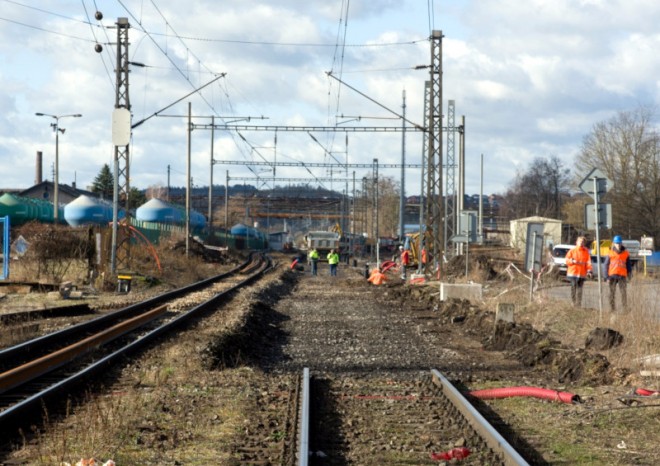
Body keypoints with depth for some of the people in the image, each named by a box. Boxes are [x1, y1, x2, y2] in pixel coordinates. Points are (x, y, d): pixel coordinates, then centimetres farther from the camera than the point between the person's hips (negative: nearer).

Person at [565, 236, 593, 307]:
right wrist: (572, 261, -15)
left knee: (579, 289, -1)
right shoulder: (572, 251, 4)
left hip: (582, 274, 1)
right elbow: (567, 260, 4)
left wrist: (589, 271, -11)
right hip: (573, 272, -1)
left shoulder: (586, 252, 6)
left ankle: (578, 304, -1)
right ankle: (573, 303, 5)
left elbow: (588, 262, 1)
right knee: (573, 288, -2)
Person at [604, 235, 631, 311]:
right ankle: (612, 309, 9)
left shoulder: (626, 253, 7)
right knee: (612, 293, 3)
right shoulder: (610, 254, 4)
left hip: (622, 276, 0)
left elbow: (629, 265, 12)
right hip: (612, 276, 0)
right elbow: (606, 265, 5)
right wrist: (606, 277, -1)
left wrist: (629, 274, 4)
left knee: (623, 292, -8)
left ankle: (625, 308, -7)